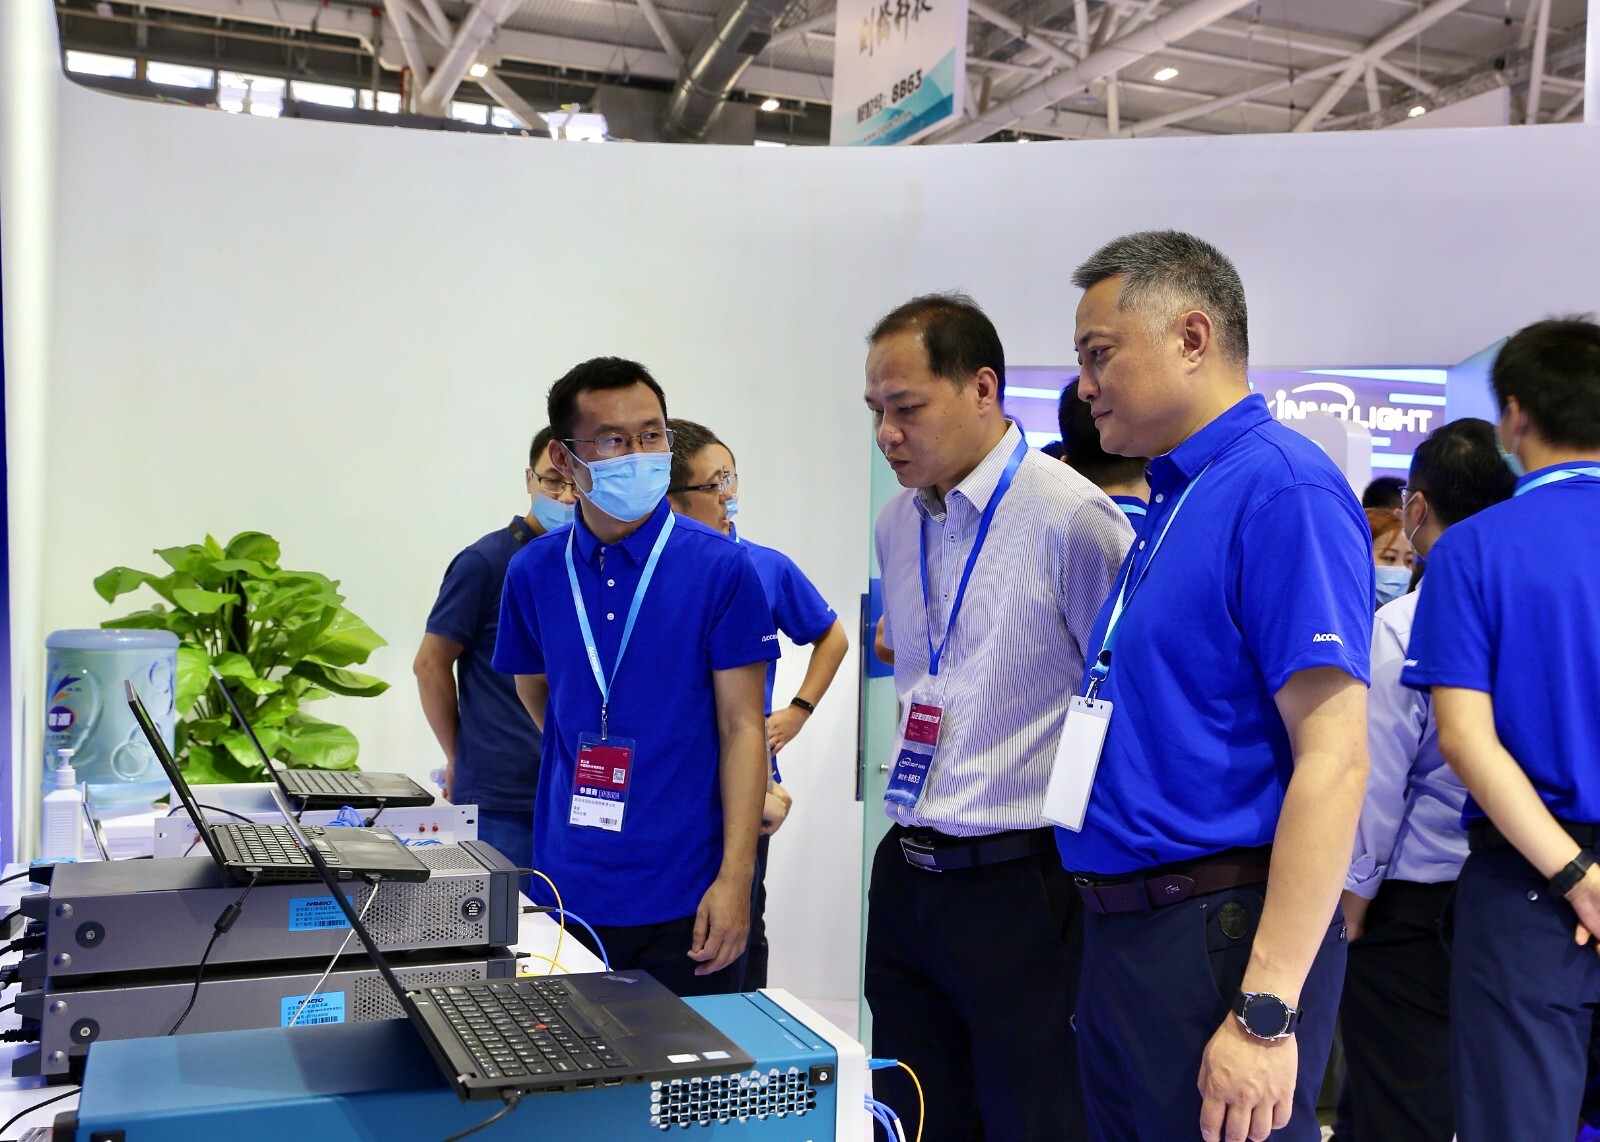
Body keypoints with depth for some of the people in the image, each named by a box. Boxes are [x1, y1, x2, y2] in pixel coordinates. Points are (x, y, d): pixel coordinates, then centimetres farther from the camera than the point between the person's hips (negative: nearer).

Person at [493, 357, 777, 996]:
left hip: (686, 897, -3)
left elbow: (742, 727, -8)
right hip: (569, 891, 3)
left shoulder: (721, 567, -8)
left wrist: (734, 877, -14)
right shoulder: (533, 573, 2)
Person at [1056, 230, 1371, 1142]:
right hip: (1126, 931, 9)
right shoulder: (1174, 501, 13)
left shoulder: (1281, 488, -15)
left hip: (1220, 936, -9)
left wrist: (1265, 1013, -24)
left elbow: (1335, 759, -22)